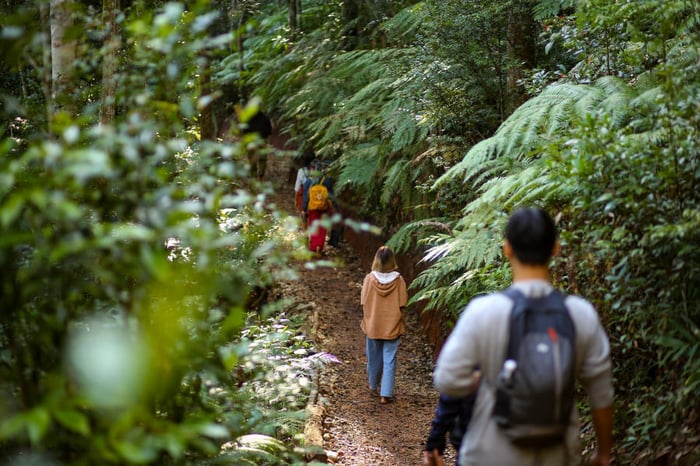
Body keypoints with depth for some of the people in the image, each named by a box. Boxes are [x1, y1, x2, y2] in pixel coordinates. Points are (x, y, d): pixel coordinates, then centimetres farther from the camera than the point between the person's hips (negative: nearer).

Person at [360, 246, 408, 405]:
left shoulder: (370, 278, -12)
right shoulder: (398, 280, -12)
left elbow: (364, 303, -7)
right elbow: (402, 305, -9)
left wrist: (368, 319, 9)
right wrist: (395, 318, 8)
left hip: (373, 326, 1)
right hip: (392, 326, -1)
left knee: (374, 359, 17)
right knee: (389, 361, 5)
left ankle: (374, 387, 34)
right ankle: (386, 394, 2)